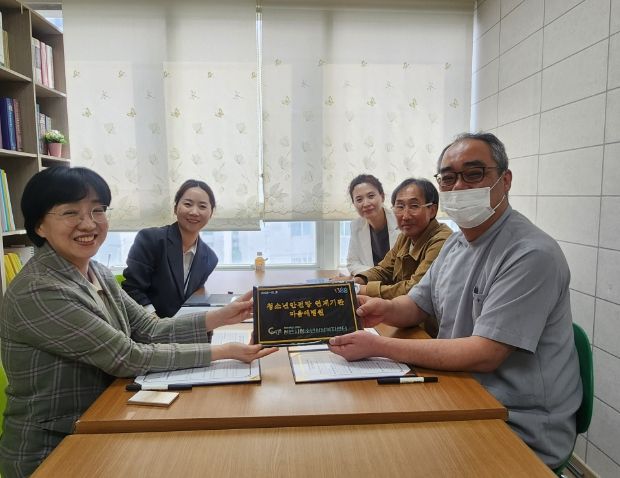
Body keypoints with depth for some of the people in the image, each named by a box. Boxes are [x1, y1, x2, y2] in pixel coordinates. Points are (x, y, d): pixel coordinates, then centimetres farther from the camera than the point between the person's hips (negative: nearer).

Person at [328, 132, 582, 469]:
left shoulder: (532, 254, -22)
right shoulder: (455, 244, 6)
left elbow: (485, 355, -26)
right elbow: (417, 305, 13)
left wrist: (379, 347, -26)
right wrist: (386, 309, -11)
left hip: (520, 428, -7)